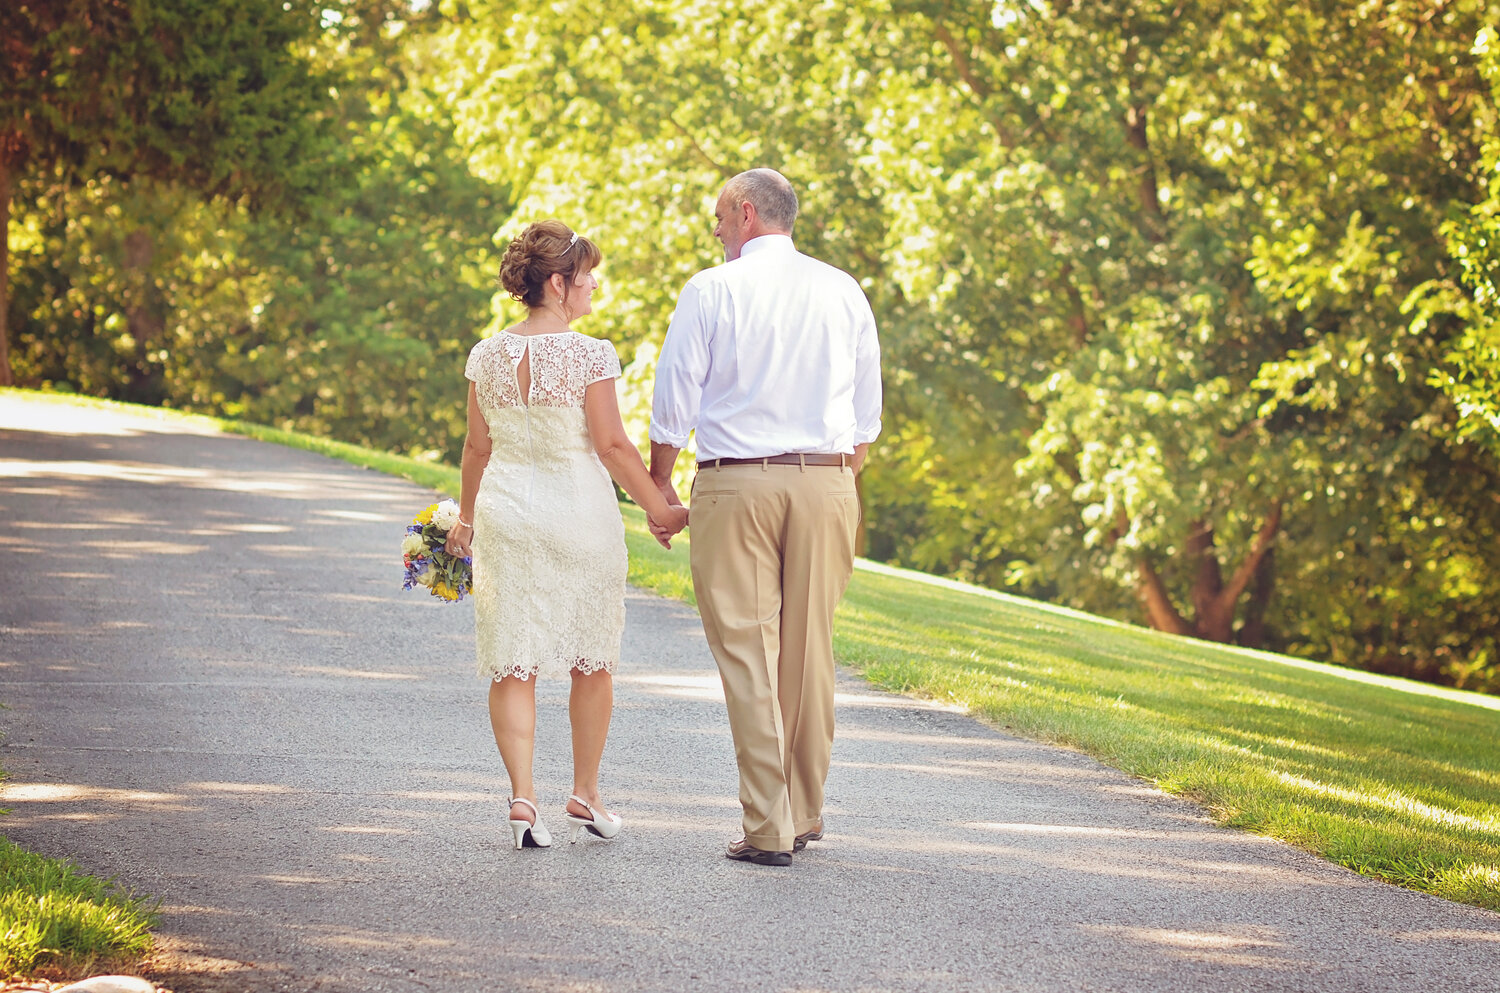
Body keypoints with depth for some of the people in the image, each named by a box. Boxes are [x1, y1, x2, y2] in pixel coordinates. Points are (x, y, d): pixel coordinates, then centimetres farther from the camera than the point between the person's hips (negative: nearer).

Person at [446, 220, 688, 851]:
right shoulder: (589, 356, -12)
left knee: (512, 664, 3)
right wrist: (658, 509, -1)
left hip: (505, 511, 3)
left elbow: (478, 448, 9)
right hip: (581, 514, -3)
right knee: (593, 660, 14)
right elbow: (612, 446, -11)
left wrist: (466, 517, 22)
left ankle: (522, 797, -11)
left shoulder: (488, 356, 2)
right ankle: (585, 798, 22)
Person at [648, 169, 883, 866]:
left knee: (747, 652, -2)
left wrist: (660, 485, 11)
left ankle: (768, 827, -6)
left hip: (735, 486, -3)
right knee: (809, 649, 10)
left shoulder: (710, 291, -2)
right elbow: (866, 414, 13)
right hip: (826, 479, 3)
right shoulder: (843, 292, 8)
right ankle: (805, 814, 17)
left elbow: (674, 400, -1)